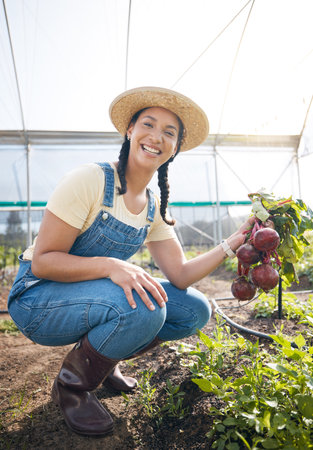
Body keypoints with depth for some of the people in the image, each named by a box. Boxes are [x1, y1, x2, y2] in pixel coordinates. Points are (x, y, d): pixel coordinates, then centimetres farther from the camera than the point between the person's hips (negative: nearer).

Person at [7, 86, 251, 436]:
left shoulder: (155, 208, 1)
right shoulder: (90, 180, -20)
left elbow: (180, 275, -4)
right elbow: (42, 262, -21)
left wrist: (233, 243, -14)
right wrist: (110, 265, -35)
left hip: (95, 297, 7)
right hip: (38, 299, -6)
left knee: (195, 311, -4)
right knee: (143, 306, -33)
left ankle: (97, 358, 13)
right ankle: (71, 385, -3)